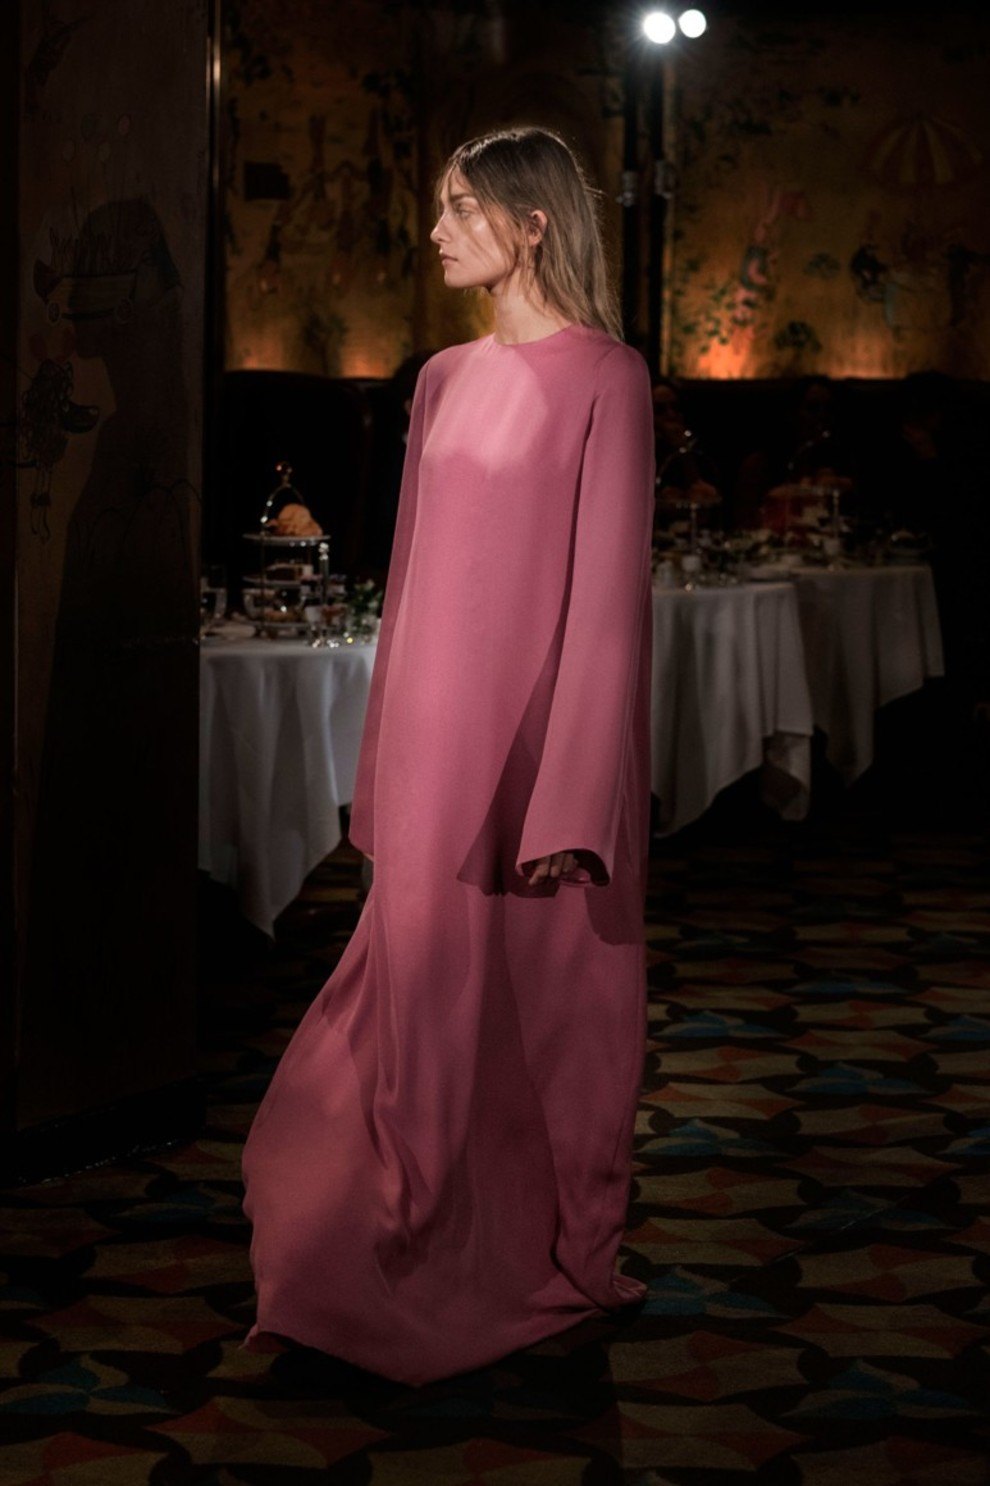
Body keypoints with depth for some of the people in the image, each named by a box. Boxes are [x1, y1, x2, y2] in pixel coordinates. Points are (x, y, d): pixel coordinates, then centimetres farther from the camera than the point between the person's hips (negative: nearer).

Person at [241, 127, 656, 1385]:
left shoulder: (601, 379, -7)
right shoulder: (444, 380, 12)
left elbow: (606, 599, -12)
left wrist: (570, 804, -17)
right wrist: (386, 766, 13)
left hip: (540, 745, -6)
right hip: (439, 742, 6)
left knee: (545, 1013, 4)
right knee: (431, 1000, 8)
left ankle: (557, 1269, 19)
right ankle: (440, 1271, 20)